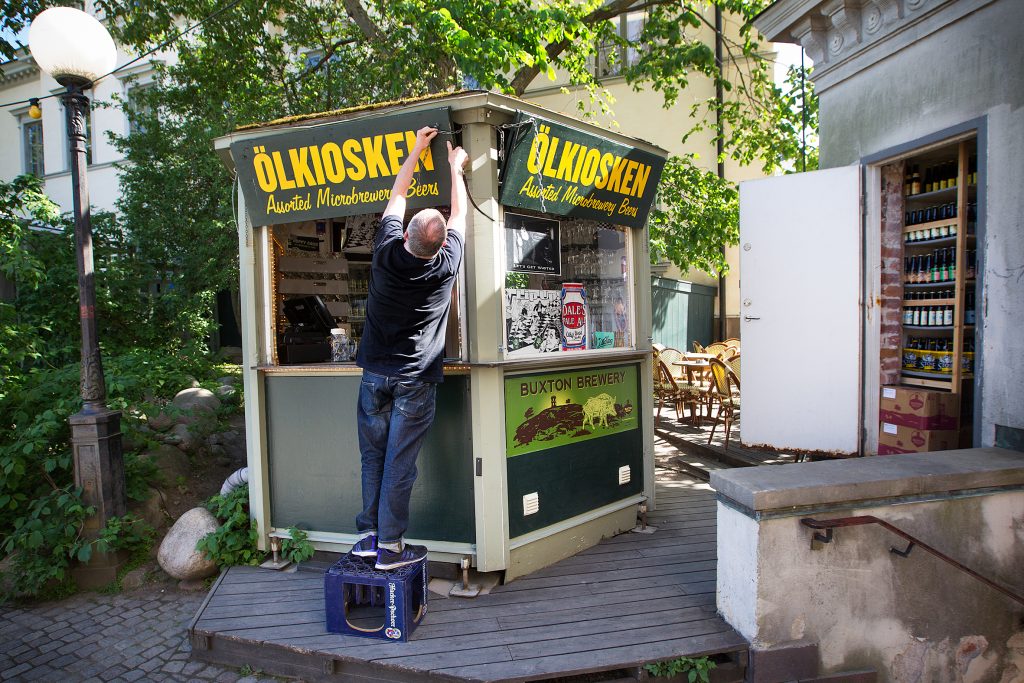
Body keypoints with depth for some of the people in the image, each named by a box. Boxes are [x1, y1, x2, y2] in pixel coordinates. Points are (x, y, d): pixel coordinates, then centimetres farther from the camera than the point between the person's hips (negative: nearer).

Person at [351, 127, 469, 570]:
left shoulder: (386, 253, -7)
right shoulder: (446, 265, -11)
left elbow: (397, 195, 11)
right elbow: (459, 213, 8)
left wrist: (417, 150, 20)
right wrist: (454, 167, 22)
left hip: (375, 372, 3)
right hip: (415, 379, -3)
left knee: (373, 455, 13)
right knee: (399, 463, 1)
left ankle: (369, 534, 20)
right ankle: (390, 547, 8)